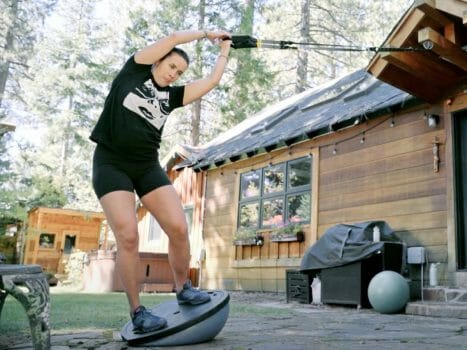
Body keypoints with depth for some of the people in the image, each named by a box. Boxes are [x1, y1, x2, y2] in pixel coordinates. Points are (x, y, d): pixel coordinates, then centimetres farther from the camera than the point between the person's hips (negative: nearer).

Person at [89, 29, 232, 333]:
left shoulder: (172, 95, 14)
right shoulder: (134, 71, 6)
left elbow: (212, 81, 14)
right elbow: (174, 38, 2)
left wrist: (225, 50, 27)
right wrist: (207, 33, 14)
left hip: (148, 166, 4)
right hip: (111, 163, -4)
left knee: (179, 229, -11)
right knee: (128, 236, -15)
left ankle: (183, 288, 13)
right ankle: (137, 312, -2)